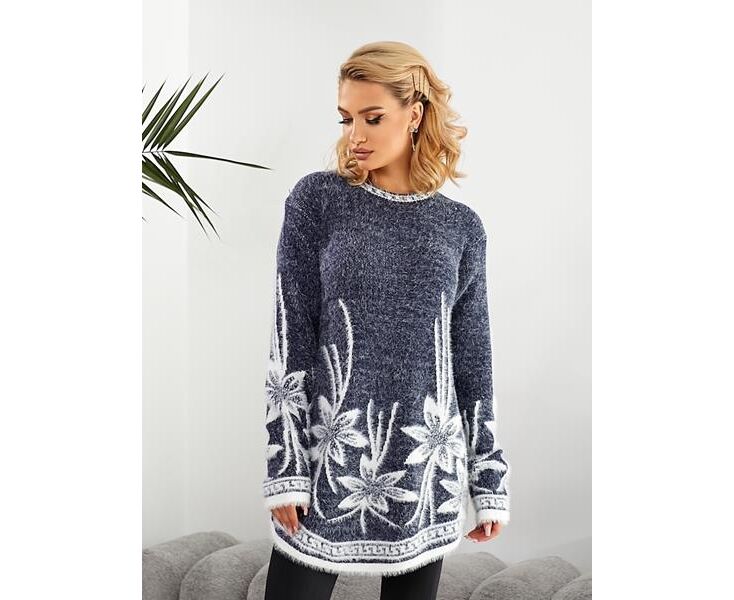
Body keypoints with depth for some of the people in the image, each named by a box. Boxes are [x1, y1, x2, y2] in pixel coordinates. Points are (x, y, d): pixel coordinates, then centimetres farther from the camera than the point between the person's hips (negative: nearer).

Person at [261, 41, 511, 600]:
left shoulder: (461, 227, 5)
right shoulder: (317, 199, 1)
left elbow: (473, 363, 9)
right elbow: (290, 340, -2)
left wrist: (491, 480, 8)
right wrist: (286, 468, -8)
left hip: (426, 466, 2)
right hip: (330, 459, -1)